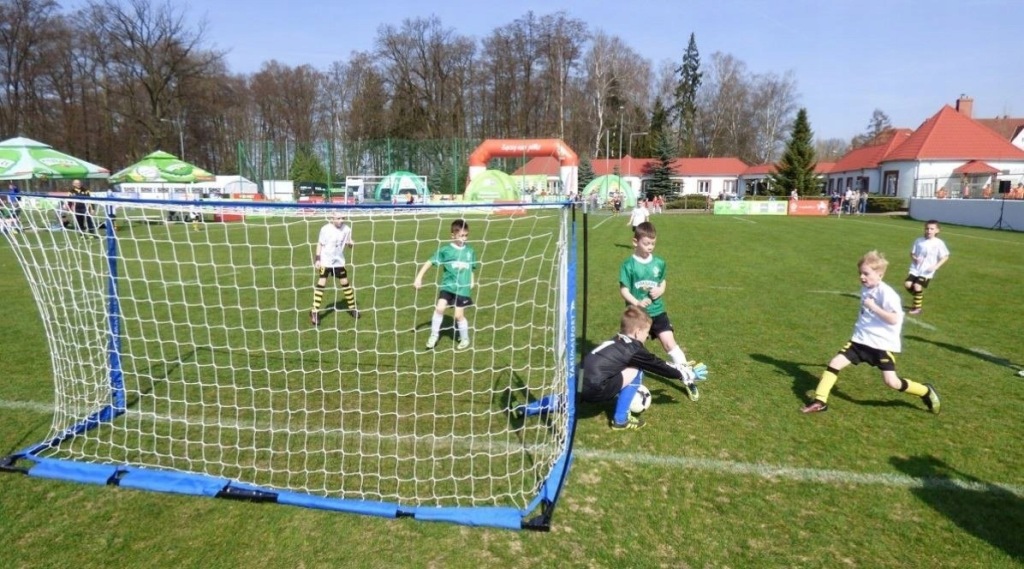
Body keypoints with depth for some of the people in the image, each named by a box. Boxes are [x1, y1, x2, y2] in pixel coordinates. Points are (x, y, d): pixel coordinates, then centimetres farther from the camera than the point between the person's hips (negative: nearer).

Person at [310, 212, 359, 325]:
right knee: (321, 284, -6)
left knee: (345, 283, 10)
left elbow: (348, 244, 5)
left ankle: (352, 308, 26)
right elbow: (320, 244, -7)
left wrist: (351, 244, -18)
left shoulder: (347, 229, -5)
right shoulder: (326, 229, -14)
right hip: (325, 261, -3)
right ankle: (315, 312, 0)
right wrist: (317, 259, -11)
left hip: (339, 261, 4)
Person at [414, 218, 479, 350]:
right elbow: (430, 262, -6)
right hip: (447, 285, -1)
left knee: (459, 315, 2)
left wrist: (472, 281, 8)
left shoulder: (470, 250, 3)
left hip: (463, 288, 1)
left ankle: (465, 339, 25)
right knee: (440, 308, -16)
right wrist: (419, 277, -10)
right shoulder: (445, 249, -7)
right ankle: (434, 335, 5)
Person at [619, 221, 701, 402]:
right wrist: (636, 302, -28)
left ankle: (687, 378, 5)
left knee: (670, 343, -4)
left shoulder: (659, 263, 0)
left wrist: (660, 291, -10)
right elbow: (623, 289, -12)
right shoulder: (628, 265, -12)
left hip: (657, 312, 2)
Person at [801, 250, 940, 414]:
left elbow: (894, 319, -24)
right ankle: (820, 401, 0)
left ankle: (926, 392, 21)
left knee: (891, 381, -7)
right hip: (861, 340, 7)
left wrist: (873, 306, -27)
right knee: (835, 363, -5)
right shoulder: (865, 289, 8)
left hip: (883, 344, -7)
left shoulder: (887, 293, -17)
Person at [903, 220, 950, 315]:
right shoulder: (919, 240, 2)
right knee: (907, 284, -10)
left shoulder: (939, 243, -7)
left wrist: (936, 266, -14)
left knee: (917, 286, -16)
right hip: (915, 269, 4)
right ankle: (918, 297, 23)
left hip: (927, 271, -4)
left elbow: (945, 257, -2)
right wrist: (915, 258, -12)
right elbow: (912, 253, 11)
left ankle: (917, 308, 3)